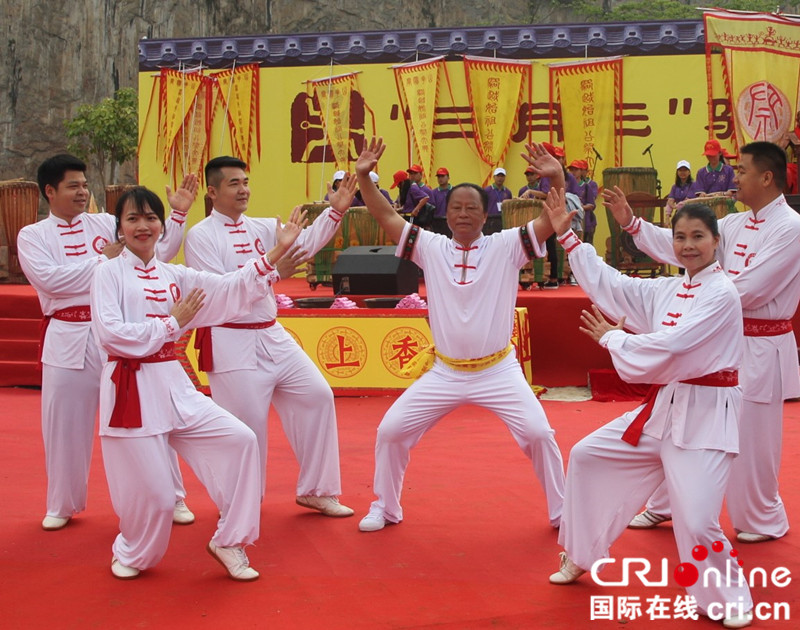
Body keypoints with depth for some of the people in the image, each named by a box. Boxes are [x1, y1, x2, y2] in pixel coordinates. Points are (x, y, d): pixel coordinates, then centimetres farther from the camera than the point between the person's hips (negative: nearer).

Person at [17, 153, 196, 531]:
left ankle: (171, 498, 15)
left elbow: (157, 252, 4)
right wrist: (103, 260, -11)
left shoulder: (106, 224, 10)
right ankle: (62, 505, 27)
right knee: (65, 425, 8)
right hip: (68, 340, -1)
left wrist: (177, 215, -8)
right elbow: (48, 278, -14)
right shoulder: (33, 236, 4)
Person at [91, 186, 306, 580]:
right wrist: (172, 323, -10)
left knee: (239, 440, -7)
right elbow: (110, 334, -16)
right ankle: (132, 554, 31)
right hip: (130, 389, -6)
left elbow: (231, 288, 6)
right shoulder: (110, 273, -4)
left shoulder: (174, 277, 12)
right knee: (151, 492, -3)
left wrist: (277, 252, 0)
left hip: (173, 385, 6)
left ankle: (228, 541, 8)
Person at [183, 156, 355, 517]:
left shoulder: (261, 228, 11)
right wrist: (271, 267, -23)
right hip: (230, 342, -7)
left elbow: (305, 243, 0)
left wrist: (336, 211, -14)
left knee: (316, 396, 3)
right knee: (247, 423, -5)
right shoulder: (201, 237, -8)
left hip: (272, 336, 7)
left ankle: (316, 491, 17)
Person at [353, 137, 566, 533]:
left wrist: (557, 179, -31)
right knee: (391, 431, -1)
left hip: (498, 370, -2)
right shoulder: (432, 248, -2)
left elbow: (552, 221, -16)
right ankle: (385, 507, 20)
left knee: (539, 434, -11)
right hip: (444, 371, 2)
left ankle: (562, 512, 11)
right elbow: (386, 218, -6)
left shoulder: (505, 247, -7)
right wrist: (363, 177, -18)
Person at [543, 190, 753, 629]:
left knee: (696, 522, -16)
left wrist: (611, 338, -8)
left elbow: (667, 346, -22)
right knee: (587, 457, 11)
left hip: (706, 416, -8)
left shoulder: (721, 294, -15)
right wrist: (565, 233, 8)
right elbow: (608, 283, 9)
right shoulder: (665, 290, 9)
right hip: (664, 407, 8)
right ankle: (579, 557, 28)